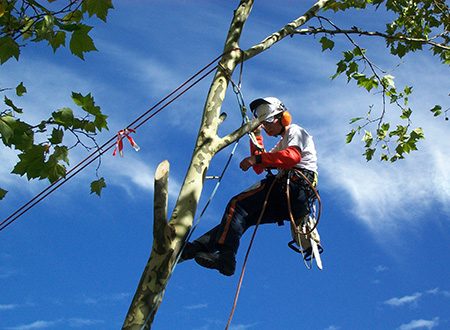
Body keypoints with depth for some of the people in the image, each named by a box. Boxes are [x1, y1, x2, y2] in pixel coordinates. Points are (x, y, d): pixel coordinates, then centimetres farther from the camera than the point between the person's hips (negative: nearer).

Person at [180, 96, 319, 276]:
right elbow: (259, 168, 28)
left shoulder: (295, 131, 8)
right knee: (240, 217, 1)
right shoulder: (281, 144, 36)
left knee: (237, 204, -20)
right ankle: (197, 247, -7)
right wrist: (257, 137, 23)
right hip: (288, 204, 9)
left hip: (296, 184, -9)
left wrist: (257, 158, -19)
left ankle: (225, 257, -33)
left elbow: (293, 156, -15)